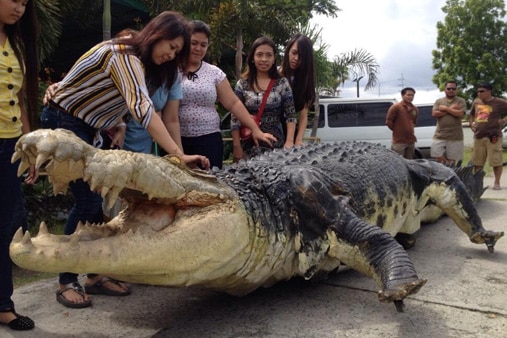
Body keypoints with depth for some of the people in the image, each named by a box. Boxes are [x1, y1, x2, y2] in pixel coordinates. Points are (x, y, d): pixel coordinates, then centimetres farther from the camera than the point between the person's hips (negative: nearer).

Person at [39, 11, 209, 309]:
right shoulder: (124, 55, -25)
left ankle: (96, 276, 11)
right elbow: (142, 107, -39)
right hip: (63, 122, -9)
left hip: (89, 128, 9)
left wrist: (118, 123, -5)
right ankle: (67, 282, -1)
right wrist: (179, 155, -45)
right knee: (89, 201, -13)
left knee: (104, 199, 2)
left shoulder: (138, 59, 5)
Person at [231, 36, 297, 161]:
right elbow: (235, 118, 0)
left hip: (277, 144, 0)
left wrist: (289, 141, -14)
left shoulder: (282, 83, 1)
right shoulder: (242, 84, 1)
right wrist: (237, 146, -6)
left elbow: (291, 115, -1)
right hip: (250, 146, 0)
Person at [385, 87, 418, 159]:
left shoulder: (414, 109, 11)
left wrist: (410, 130, 13)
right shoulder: (396, 107, -8)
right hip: (399, 141, -7)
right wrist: (396, 130, -1)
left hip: (411, 140, 7)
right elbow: (388, 121, -8)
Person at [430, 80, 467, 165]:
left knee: (452, 162, 3)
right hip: (439, 136, 2)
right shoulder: (439, 101, 11)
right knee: (438, 158, -6)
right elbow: (434, 114, -5)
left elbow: (460, 114, -11)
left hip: (455, 137, -1)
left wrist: (445, 108, -7)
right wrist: (452, 109, -7)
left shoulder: (461, 101, 5)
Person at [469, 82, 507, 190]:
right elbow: (471, 115, 30)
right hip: (478, 136, 5)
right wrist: (472, 124, 15)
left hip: (493, 136, -5)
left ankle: (497, 183, 8)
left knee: (496, 161, -2)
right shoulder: (476, 103, 13)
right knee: (477, 161, 8)